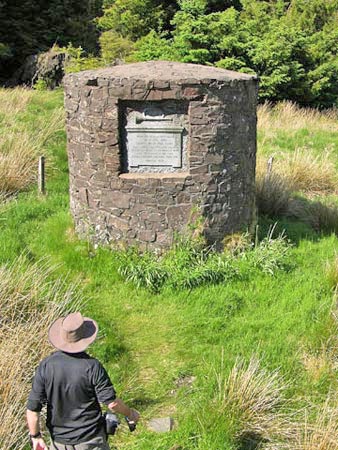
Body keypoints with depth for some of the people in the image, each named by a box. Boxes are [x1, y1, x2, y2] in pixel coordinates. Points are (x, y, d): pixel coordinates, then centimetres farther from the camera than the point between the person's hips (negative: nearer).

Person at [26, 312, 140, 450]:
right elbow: (112, 403, -16)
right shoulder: (92, 366, -20)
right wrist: (130, 413, 3)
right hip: (90, 438, -2)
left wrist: (36, 437, 4)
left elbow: (32, 408, -10)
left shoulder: (46, 366, -13)